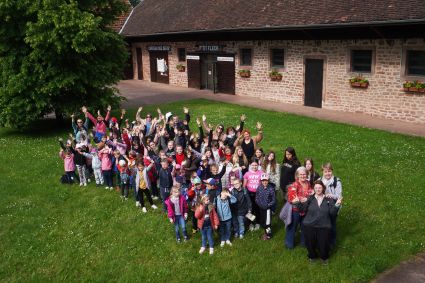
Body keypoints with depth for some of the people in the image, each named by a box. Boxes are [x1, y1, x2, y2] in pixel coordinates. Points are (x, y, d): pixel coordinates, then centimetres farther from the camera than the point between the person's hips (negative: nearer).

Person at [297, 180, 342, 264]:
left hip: (324, 227, 0)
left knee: (323, 244, 8)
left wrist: (337, 205, -19)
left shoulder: (329, 199, -1)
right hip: (309, 226, 0)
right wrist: (298, 203, -20)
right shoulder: (310, 198, -1)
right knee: (310, 243, 13)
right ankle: (312, 256, 44)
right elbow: (303, 210, -4)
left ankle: (324, 257, 41)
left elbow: (332, 213, -4)